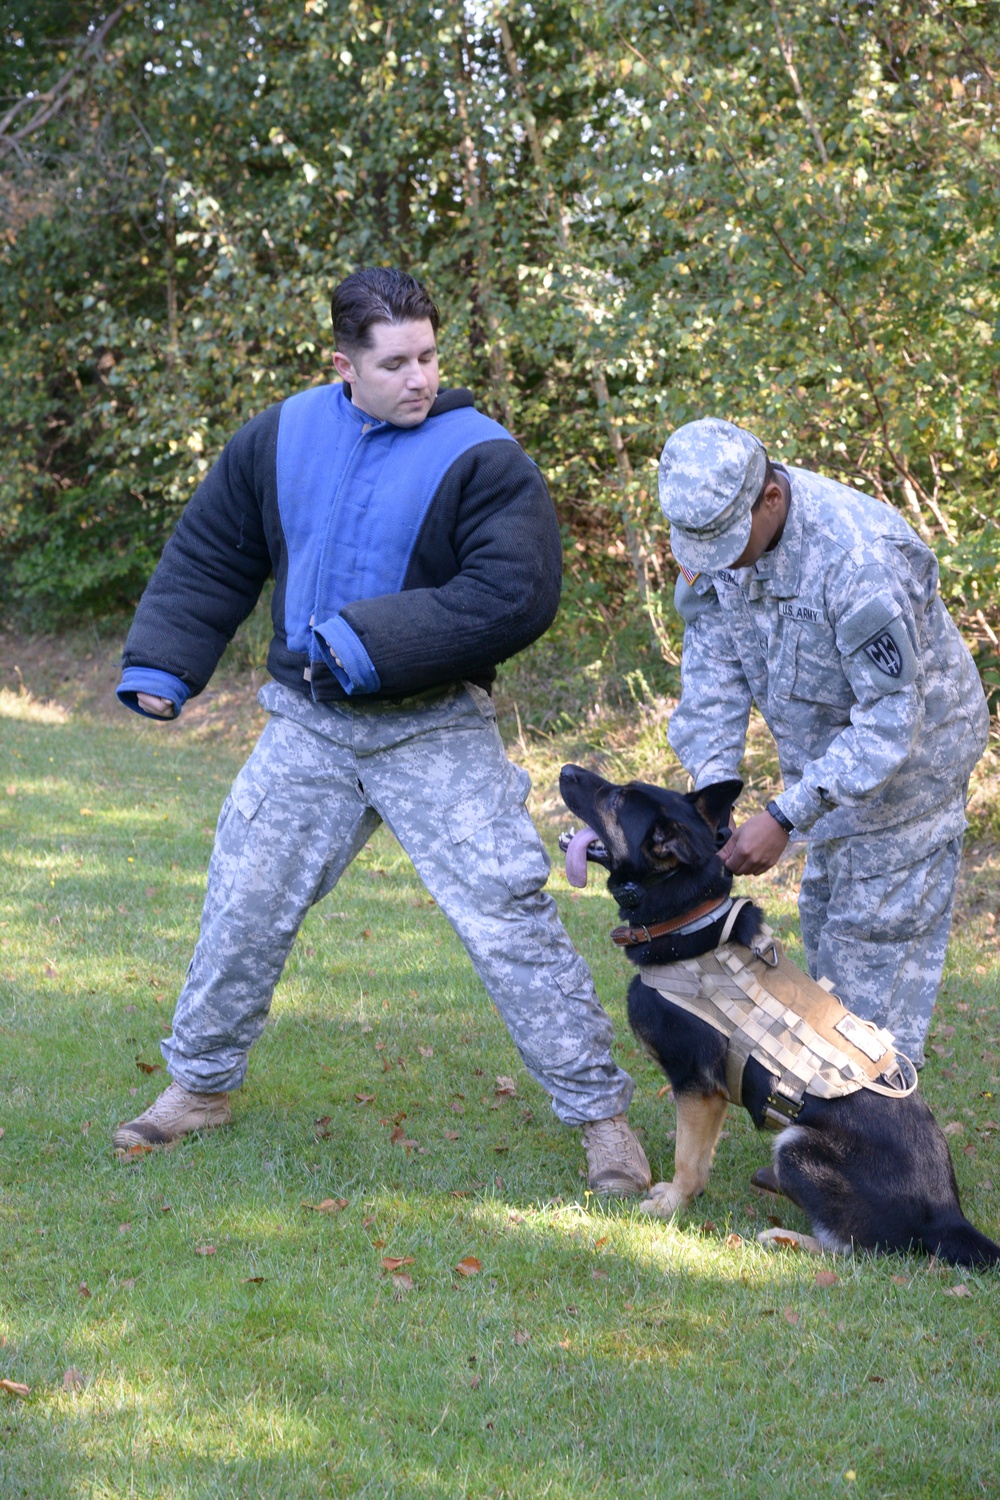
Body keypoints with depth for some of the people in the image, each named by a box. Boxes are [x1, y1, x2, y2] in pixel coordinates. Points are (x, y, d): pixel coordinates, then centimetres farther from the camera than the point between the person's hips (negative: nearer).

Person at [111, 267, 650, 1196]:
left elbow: (515, 595, -22)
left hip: (436, 732, -4)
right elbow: (210, 557, 14)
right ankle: (201, 1083, 32)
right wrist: (160, 665, 5)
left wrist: (370, 642, -25)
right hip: (307, 727, 4)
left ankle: (600, 1114, 0)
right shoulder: (281, 437, 2)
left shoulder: (480, 457, -13)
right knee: (244, 907, 11)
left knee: (508, 917, -10)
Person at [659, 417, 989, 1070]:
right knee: (824, 917, 15)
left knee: (875, 933, -8)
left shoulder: (860, 556, -37)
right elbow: (713, 670, -8)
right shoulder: (716, 528, -13)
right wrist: (710, 790, -20)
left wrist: (785, 817, -35)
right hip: (826, 750, 8)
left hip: (912, 750, -8)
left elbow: (890, 717, -33)